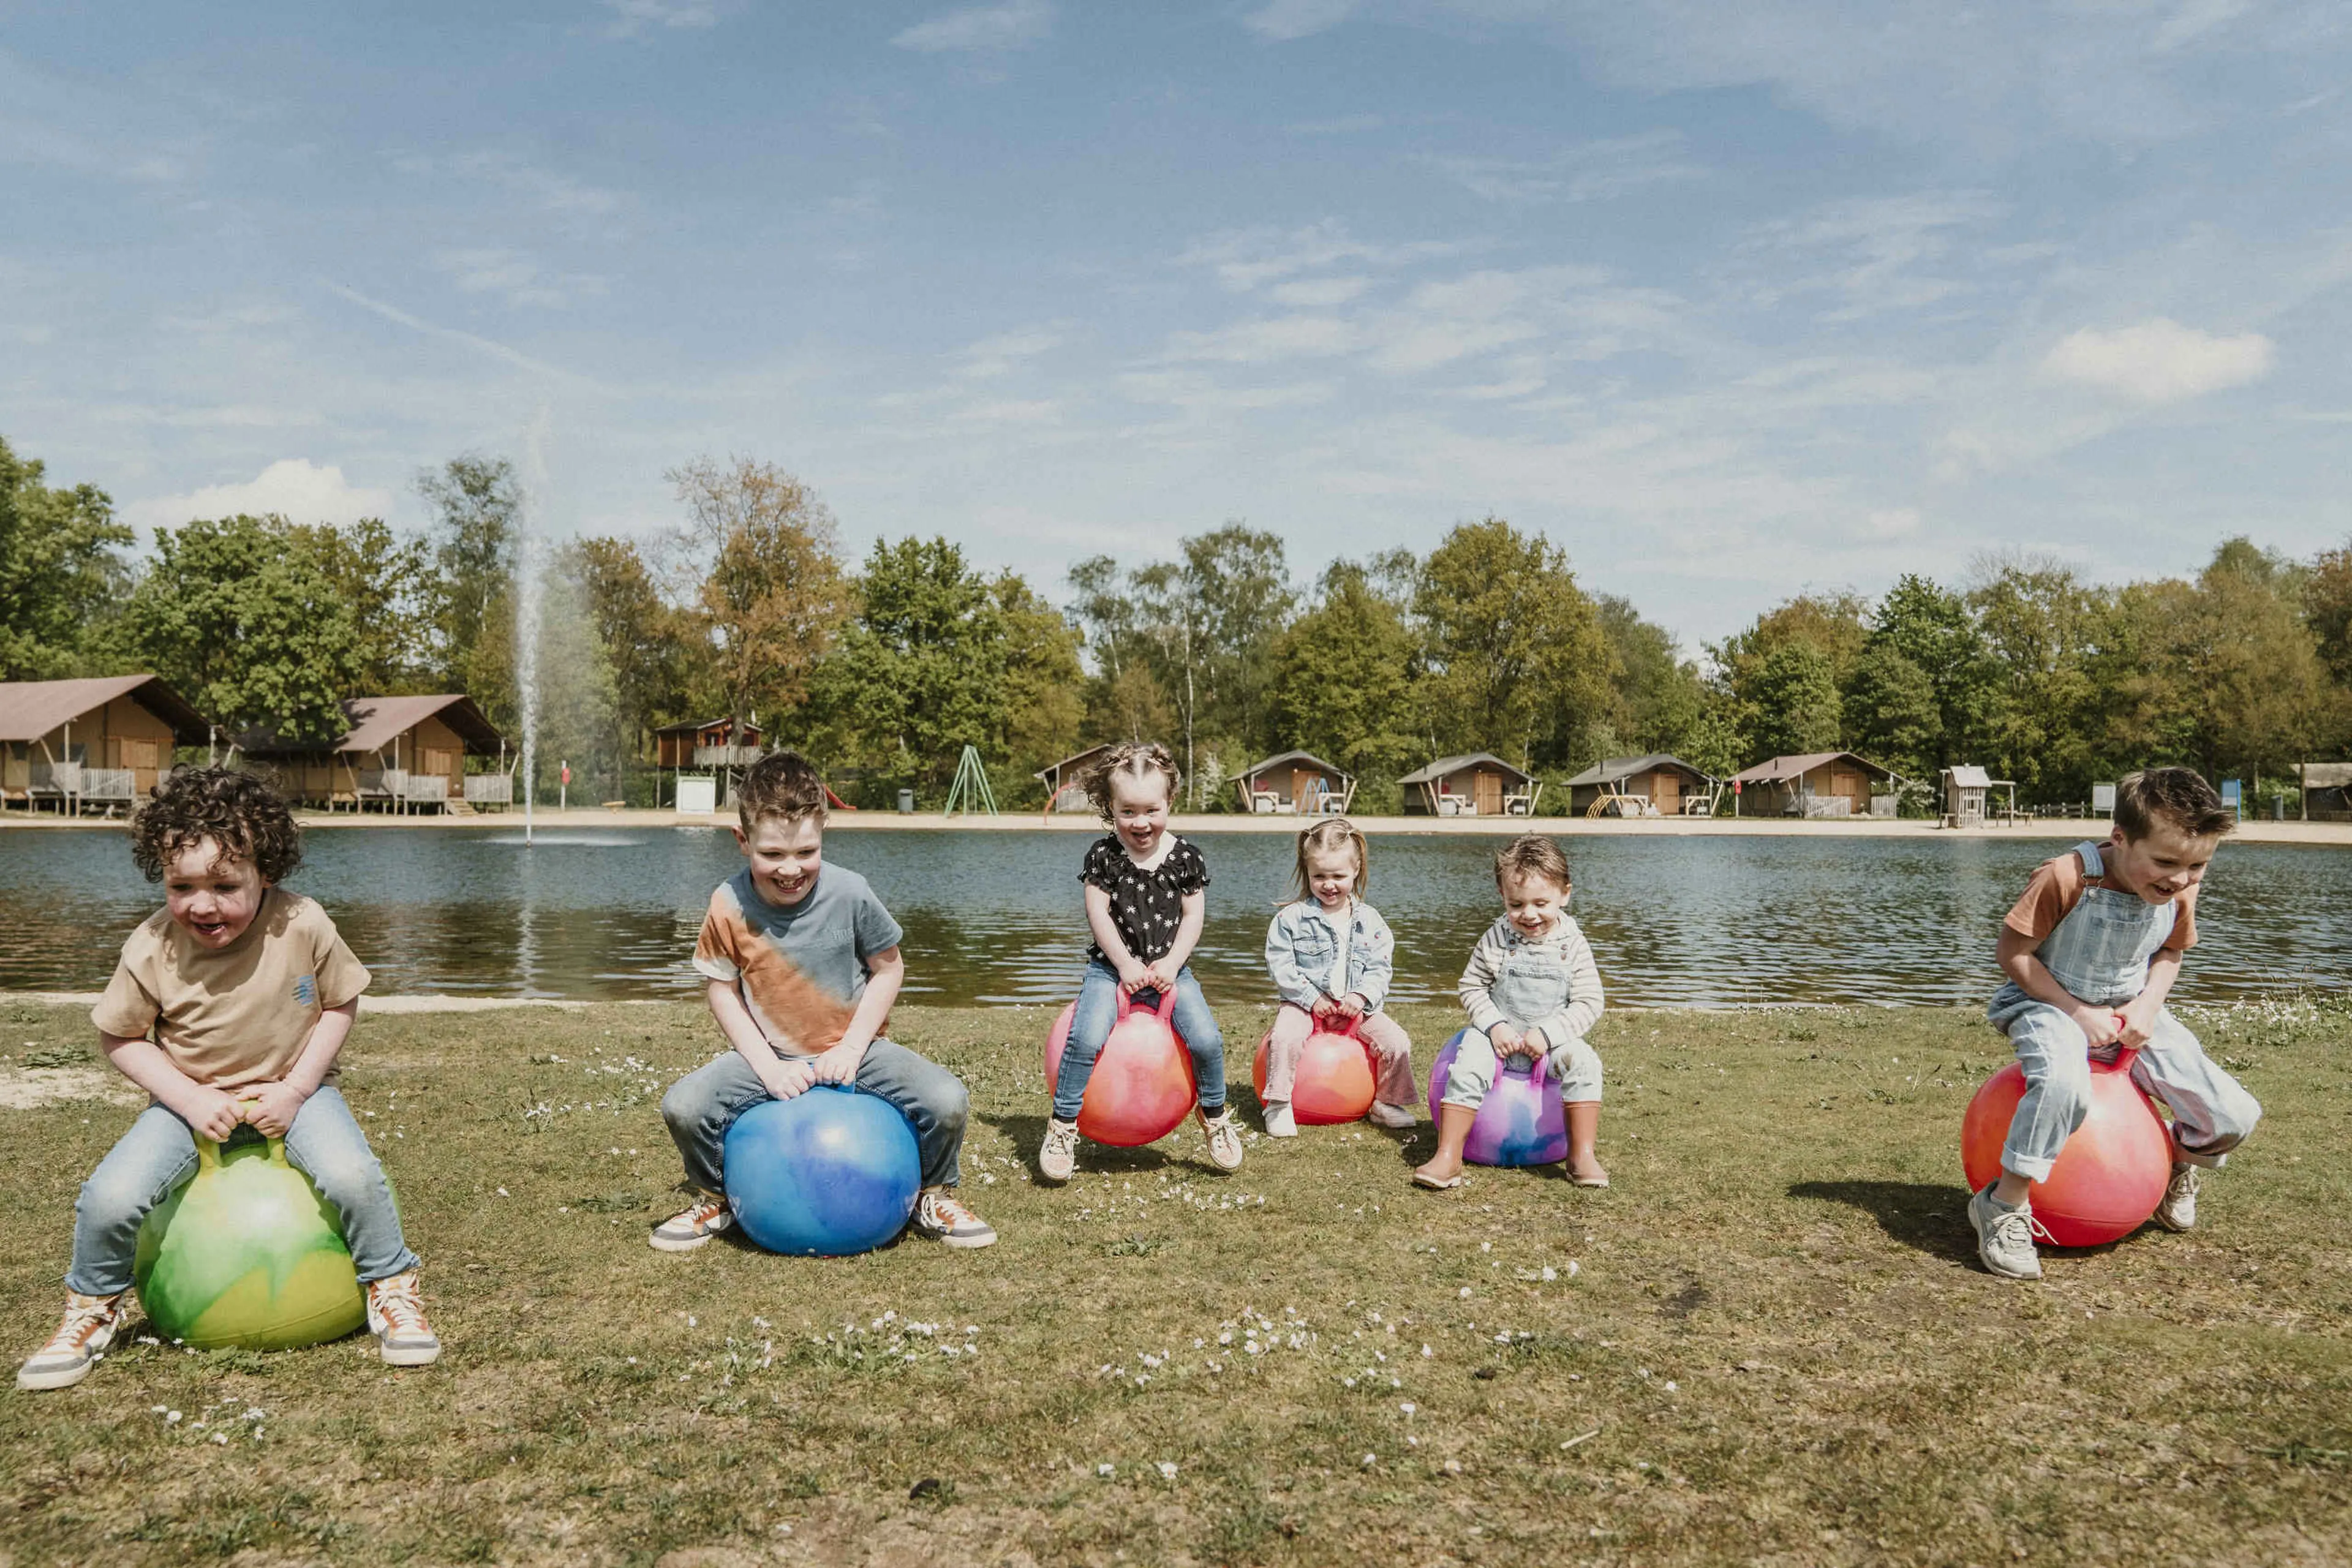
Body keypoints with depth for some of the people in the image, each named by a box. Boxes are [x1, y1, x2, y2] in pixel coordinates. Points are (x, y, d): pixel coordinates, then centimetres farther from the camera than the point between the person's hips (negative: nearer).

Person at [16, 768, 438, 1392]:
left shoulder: (304, 926, -20)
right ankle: (92, 1307, 13)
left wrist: (296, 1089, -15)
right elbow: (119, 1037, -4)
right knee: (110, 1197, -20)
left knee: (353, 1176, -27)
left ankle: (392, 1288, 1)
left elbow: (340, 1005, -5)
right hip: (192, 1099, 1)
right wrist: (190, 1099, -16)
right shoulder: (150, 949, -18)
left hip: (291, 1089, -1)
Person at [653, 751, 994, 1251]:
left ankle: (935, 1196, 10)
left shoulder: (850, 894, -16)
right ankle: (714, 1199, 11)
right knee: (683, 1106, -23)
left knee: (947, 1099, -23)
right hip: (770, 1055, 1)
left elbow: (889, 968, -4)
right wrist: (768, 1065, -14)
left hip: (853, 1047, -1)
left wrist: (852, 1047, -13)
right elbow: (720, 987, -4)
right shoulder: (730, 905, -14)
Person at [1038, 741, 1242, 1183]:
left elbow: (1193, 917, 1)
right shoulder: (1103, 855, -5)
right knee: (1087, 1038, -25)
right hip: (1113, 965, -1)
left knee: (1206, 1039, -17)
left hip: (1168, 968, 1)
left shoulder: (1185, 856, -1)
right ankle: (1063, 1123, -6)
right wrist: (1125, 965, -12)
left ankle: (1214, 1114, 11)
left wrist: (1172, 964, -11)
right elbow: (1098, 914, -6)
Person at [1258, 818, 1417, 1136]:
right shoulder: (1291, 918, -4)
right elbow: (1280, 965, -7)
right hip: (1305, 1002, -3)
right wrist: (1311, 997, -16)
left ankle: (1389, 1103, 10)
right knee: (1285, 1036, -31)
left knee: (1397, 1043, -12)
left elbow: (1379, 968, 4)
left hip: (1356, 1005, 3)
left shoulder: (1369, 921, 5)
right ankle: (1279, 1105, -15)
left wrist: (1363, 997, -14)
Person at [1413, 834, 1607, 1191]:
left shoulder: (1573, 946, -4)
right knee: (1468, 1066, -27)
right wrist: (1495, 1027, -15)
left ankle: (1582, 1155, -19)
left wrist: (1547, 1034, -18)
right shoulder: (1496, 940, -3)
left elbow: (1588, 1004, -6)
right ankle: (1447, 1157, -25)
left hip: (1553, 1037, 0)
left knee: (1583, 1061, -28)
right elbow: (1472, 988, 1)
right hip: (1499, 1033, 0)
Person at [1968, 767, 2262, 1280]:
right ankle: (2005, 1205, -22)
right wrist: (2076, 1012, -22)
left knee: (2235, 1119, -4)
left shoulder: (2180, 891, -7)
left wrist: (2147, 1007, -10)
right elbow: (2011, 951, -19)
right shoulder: (2068, 877, -26)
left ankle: (2178, 1165, 33)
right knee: (2064, 1085, -40)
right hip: (2051, 1006, -6)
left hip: (2131, 1014, 6)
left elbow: (2169, 955, 10)